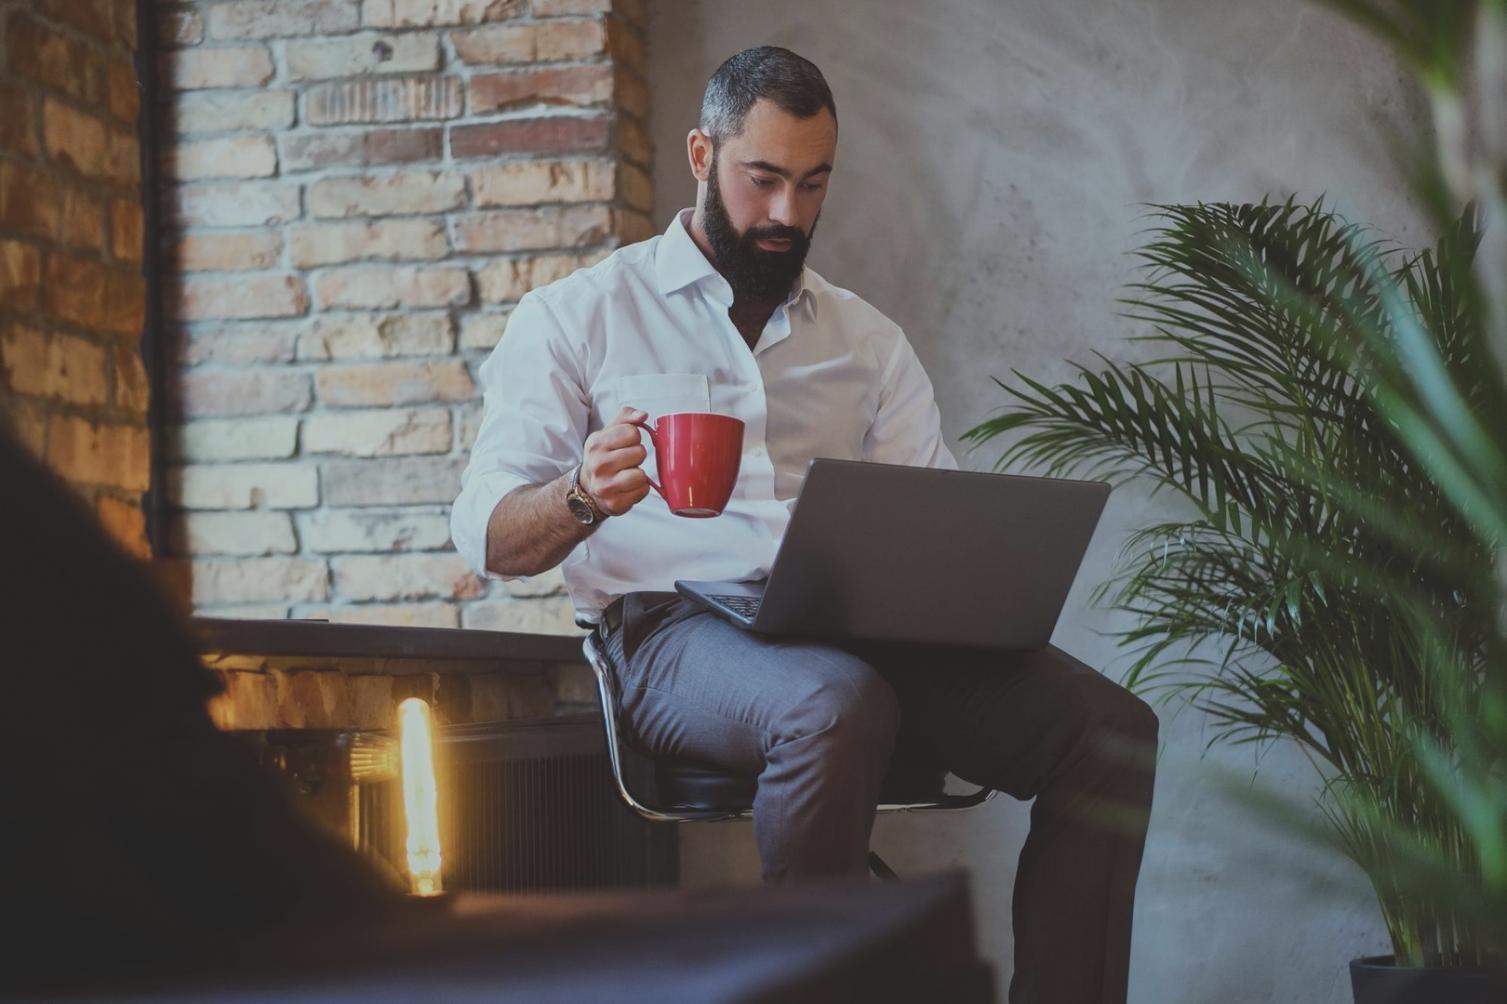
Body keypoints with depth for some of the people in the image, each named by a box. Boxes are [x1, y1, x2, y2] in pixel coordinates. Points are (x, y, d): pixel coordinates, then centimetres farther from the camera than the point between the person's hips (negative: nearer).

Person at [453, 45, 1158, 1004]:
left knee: (1108, 725, -22)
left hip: (858, 629, 4)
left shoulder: (868, 340, 22)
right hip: (676, 626, -4)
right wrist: (583, 497, -20)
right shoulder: (579, 315, 12)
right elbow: (489, 535, 4)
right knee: (838, 706, -40)